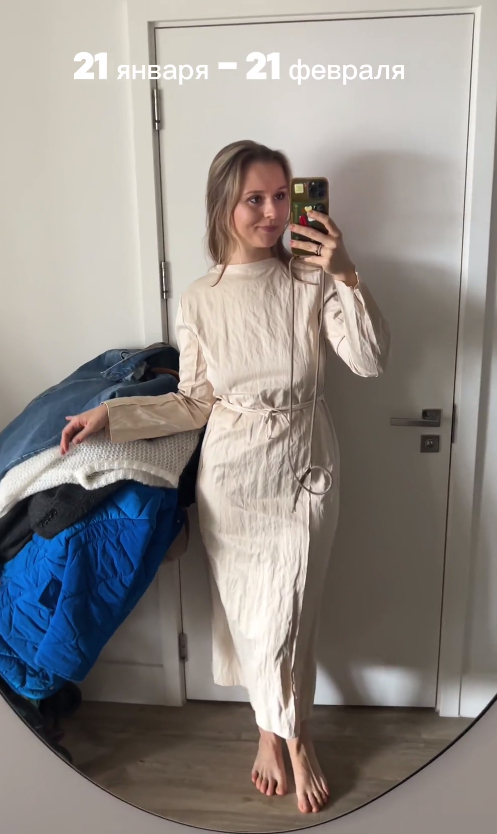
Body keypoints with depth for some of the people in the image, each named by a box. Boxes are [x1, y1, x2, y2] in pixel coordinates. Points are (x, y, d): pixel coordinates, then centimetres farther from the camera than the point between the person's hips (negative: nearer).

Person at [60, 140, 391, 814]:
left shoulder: (312, 282, -7)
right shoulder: (199, 301, -4)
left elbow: (371, 361, -16)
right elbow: (194, 404, 2)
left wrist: (348, 278, -25)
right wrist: (110, 414, -3)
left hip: (304, 476, -1)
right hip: (232, 478, 2)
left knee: (284, 618, 3)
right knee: (248, 614, 14)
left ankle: (280, 732, 34)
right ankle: (286, 733, 41)